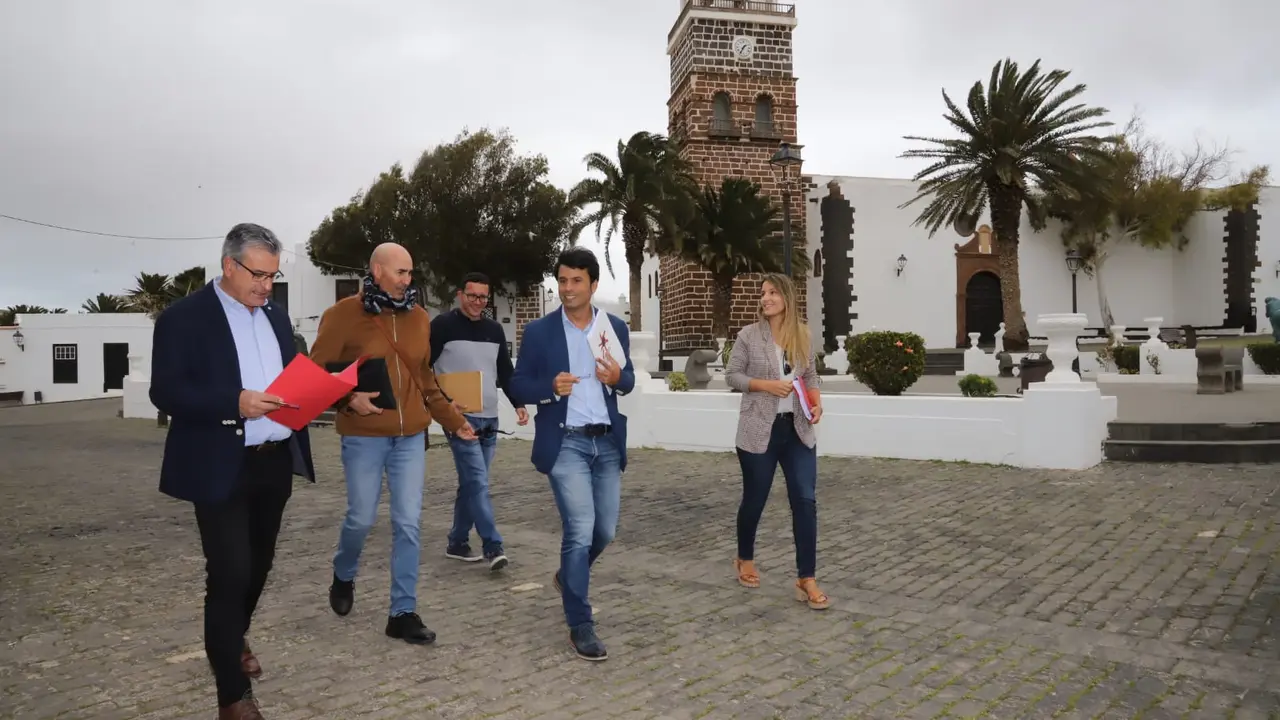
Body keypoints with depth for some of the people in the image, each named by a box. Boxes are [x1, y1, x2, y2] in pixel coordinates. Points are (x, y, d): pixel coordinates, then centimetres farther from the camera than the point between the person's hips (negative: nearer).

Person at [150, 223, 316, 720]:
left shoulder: (276, 315, 12)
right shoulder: (184, 317, -8)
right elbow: (165, 393, -14)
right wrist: (235, 403, -27)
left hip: (276, 462, 6)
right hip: (221, 468, -6)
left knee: (258, 565, 19)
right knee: (229, 574, -4)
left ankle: (232, 640, 45)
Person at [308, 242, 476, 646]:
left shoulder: (418, 317, 8)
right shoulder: (344, 315, -7)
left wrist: (454, 421, 15)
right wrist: (348, 398, -22)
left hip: (411, 437, 4)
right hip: (363, 437, -3)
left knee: (408, 524, 3)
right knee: (362, 518, 7)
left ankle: (403, 612, 14)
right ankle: (343, 576, 40)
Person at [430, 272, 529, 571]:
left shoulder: (495, 329, 12)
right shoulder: (443, 325, -5)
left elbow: (505, 372, 17)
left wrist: (518, 404, 5)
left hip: (489, 419, 6)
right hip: (460, 418, -6)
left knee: (471, 483, 11)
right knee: (478, 483, -11)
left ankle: (457, 543, 23)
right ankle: (493, 547, -8)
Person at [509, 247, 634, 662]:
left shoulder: (616, 327, 7)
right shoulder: (539, 331, -2)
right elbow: (518, 388, 0)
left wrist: (618, 377, -10)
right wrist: (551, 387, -20)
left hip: (607, 443, 4)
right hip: (565, 444, -4)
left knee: (605, 531, 12)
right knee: (580, 530, -10)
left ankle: (568, 576, 43)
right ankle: (580, 626, 4)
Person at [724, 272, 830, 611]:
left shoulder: (803, 334, 5)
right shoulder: (749, 335, -4)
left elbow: (810, 375, 13)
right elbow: (731, 375, -4)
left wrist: (817, 402, -6)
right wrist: (767, 385, -17)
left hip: (798, 430, 3)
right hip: (759, 431, -3)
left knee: (805, 500, -4)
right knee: (754, 500, 10)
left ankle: (806, 579, 5)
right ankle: (745, 559, 36)